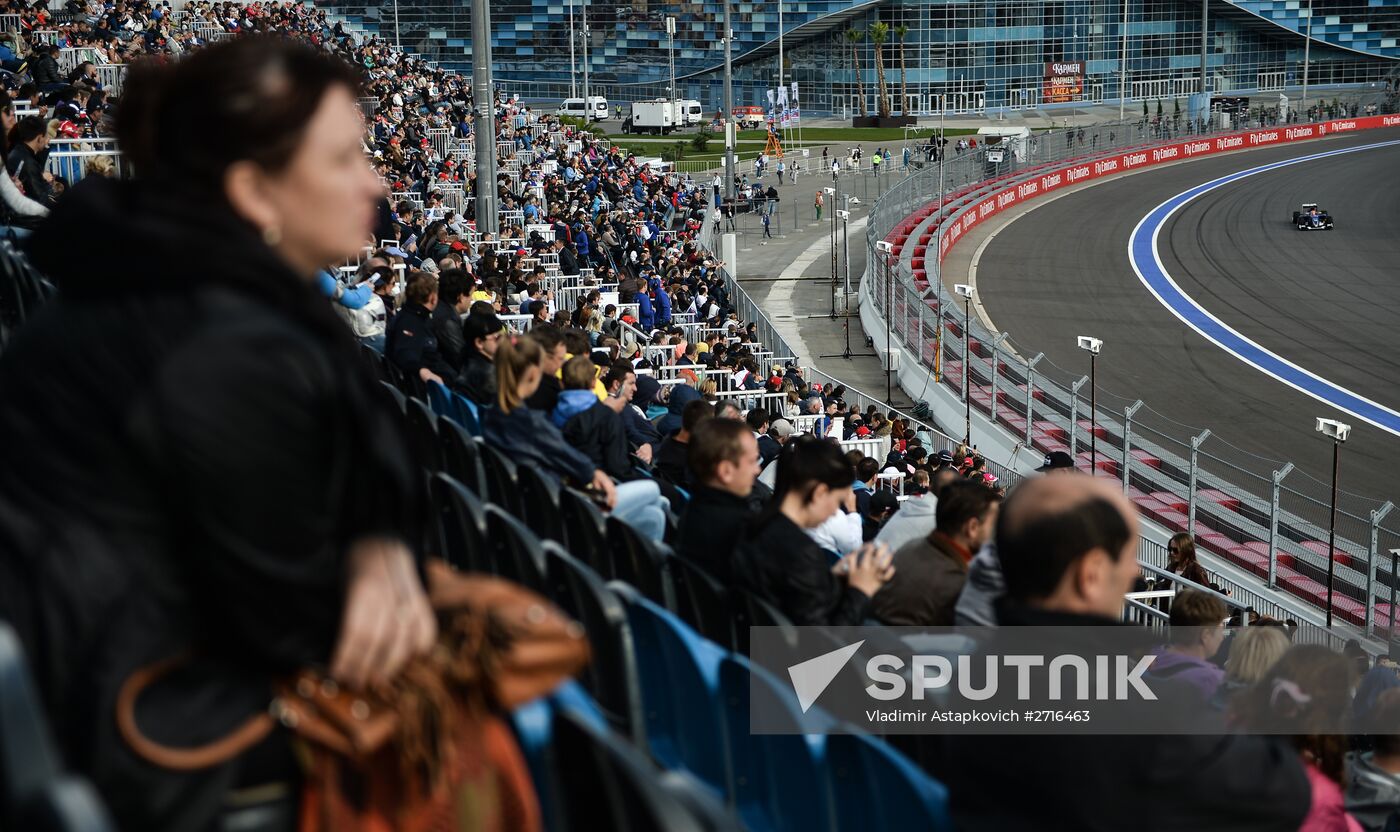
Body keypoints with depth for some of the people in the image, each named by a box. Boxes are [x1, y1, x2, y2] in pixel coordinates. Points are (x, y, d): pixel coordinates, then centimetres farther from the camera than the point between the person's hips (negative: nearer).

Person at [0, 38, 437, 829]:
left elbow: (357, 479, 9)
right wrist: (384, 561, -1)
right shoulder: (237, 359, -24)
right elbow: (292, 625, -18)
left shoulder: (180, 285, 5)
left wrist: (379, 552, -10)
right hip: (120, 714, -9)